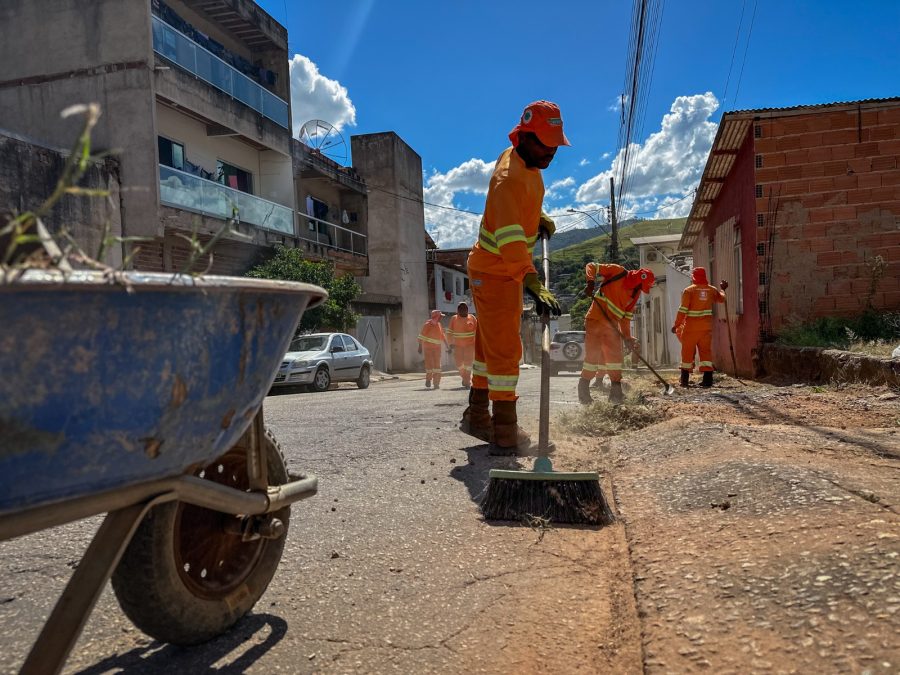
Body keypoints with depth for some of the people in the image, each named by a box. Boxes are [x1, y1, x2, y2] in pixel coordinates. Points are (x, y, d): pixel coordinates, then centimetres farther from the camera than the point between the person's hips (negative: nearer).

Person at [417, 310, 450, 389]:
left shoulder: (439, 325, 9)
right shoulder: (427, 325, -9)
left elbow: (442, 335, 17)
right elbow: (421, 336, -9)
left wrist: (447, 345, 11)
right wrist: (420, 347, -13)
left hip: (437, 348, 5)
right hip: (428, 347, -5)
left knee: (437, 365, -2)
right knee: (429, 364, -6)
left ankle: (436, 383, 2)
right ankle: (428, 380, 14)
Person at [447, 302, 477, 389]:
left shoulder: (472, 318, 2)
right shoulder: (454, 319, 2)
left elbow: (477, 330, 4)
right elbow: (449, 332, 4)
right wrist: (451, 343, -2)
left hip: (470, 345, -1)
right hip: (458, 345, 1)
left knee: (468, 363, -7)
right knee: (459, 363, 3)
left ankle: (467, 382, 0)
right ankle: (464, 377, 30)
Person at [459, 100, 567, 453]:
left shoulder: (524, 160, 2)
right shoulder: (509, 178, -27)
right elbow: (509, 237, -40)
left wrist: (538, 216, 10)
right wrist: (534, 284, -48)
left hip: (509, 268, 10)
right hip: (494, 271, -10)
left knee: (490, 344, 15)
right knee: (505, 349, -9)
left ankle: (477, 416, 28)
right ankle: (505, 433, -3)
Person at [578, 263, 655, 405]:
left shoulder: (635, 293, 10)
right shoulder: (617, 271, -8)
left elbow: (626, 316, 13)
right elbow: (591, 267, -8)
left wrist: (628, 338, 9)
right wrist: (591, 282, -27)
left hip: (612, 326, 6)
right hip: (595, 320, -6)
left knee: (615, 355, 1)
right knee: (593, 355, -6)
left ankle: (616, 391, 9)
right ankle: (584, 390, 7)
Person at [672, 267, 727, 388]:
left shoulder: (689, 290, -8)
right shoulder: (711, 290, 5)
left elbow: (683, 310, -12)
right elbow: (722, 298, 26)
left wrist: (676, 325, -6)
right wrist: (723, 289, 46)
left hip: (691, 327, -3)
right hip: (706, 326, 3)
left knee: (687, 352, 4)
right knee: (706, 351, 6)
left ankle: (685, 380, 8)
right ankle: (707, 379, -1)